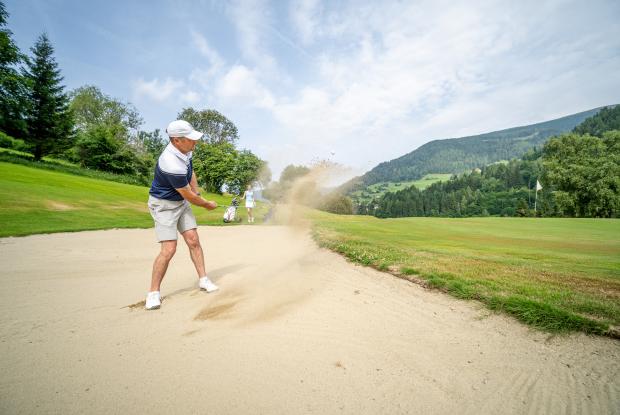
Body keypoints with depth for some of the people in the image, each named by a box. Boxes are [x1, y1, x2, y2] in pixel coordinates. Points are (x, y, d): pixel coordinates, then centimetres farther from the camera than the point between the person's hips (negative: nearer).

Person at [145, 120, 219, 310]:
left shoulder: (184, 150, -6)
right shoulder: (173, 166, -33)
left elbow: (191, 173, 15)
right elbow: (189, 197, -22)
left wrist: (197, 192, 5)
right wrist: (207, 204, -5)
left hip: (182, 202, 8)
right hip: (164, 205, -8)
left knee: (193, 240, 2)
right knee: (169, 249, -12)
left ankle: (203, 279, 11)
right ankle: (153, 293, 3)